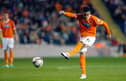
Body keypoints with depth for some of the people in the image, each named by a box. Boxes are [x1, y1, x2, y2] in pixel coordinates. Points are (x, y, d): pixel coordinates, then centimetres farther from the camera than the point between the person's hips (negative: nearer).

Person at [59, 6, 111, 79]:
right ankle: (83, 74, 7)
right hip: (83, 37, 5)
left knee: (81, 43, -33)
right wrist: (64, 13, -41)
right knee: (82, 54, 0)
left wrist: (109, 33, 7)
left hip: (91, 37, -5)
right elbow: (73, 15, -22)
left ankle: (69, 54, -54)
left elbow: (104, 23, -4)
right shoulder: (80, 17, -4)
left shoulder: (94, 19, -14)